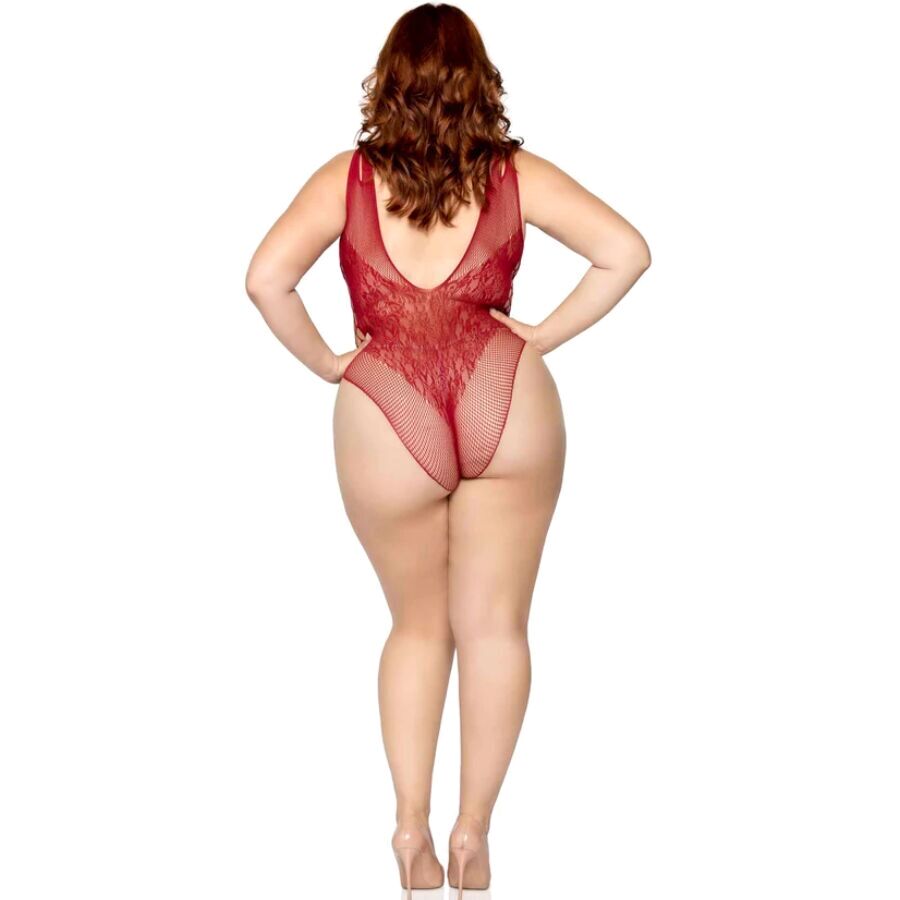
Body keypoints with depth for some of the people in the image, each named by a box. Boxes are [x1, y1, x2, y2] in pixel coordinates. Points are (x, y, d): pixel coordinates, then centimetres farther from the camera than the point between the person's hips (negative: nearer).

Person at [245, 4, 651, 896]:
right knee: (494, 627, 12)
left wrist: (328, 363, 6)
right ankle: (473, 828, 13)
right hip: (507, 403, 0)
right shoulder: (515, 174, 10)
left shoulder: (347, 178, 9)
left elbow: (265, 279, -4)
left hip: (387, 422, 0)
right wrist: (544, 336, 6)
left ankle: (411, 822, 12)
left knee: (418, 626, 20)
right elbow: (626, 252, 1)